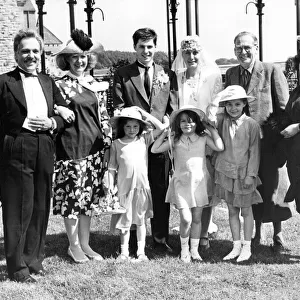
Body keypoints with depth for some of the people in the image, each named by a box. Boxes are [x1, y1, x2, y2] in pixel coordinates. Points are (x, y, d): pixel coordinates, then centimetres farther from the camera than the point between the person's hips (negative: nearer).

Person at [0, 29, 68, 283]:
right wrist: (22, 124, -15)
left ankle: (34, 259, 26)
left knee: (40, 208, 12)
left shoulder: (48, 82, 15)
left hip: (44, 152, 5)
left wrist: (52, 123, -2)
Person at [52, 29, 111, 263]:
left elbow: (103, 116, 13)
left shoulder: (96, 85, 11)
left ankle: (85, 243, 21)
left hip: (94, 147, 5)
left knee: (90, 196, 10)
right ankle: (74, 246, 15)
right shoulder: (61, 85, -3)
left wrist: (108, 142, 10)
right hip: (72, 147, -5)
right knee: (73, 196, 0)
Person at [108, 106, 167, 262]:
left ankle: (141, 252, 17)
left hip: (142, 186, 1)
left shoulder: (144, 139, 4)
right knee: (124, 221, 8)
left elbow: (161, 128, -5)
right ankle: (124, 251, 18)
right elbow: (112, 167, 2)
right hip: (124, 187, -1)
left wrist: (145, 114, -4)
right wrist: (111, 187, -2)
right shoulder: (117, 143, 2)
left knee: (141, 220, 9)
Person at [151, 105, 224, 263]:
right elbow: (154, 149, -4)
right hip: (182, 183, -1)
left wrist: (210, 128, -6)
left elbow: (219, 147, -12)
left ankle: (194, 250, 24)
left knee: (196, 219, 10)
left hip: (199, 183, 1)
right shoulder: (174, 140, 1)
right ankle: (184, 249, 12)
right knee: (186, 219, -9)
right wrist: (164, 133, -2)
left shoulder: (203, 138, 2)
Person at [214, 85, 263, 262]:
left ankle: (247, 247, 18)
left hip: (244, 173, -3)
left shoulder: (252, 125, -9)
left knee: (246, 210, 7)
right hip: (226, 172, 3)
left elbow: (254, 152, -7)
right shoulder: (222, 121, -2)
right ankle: (236, 246, 20)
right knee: (232, 210, 10)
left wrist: (251, 174, -9)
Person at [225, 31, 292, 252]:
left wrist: (281, 137, -9)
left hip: (267, 141, -4)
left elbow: (284, 108, -5)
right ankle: (257, 232, 27)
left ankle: (278, 234, 19)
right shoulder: (231, 74, 8)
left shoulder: (271, 71, -5)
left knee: (270, 188, 3)